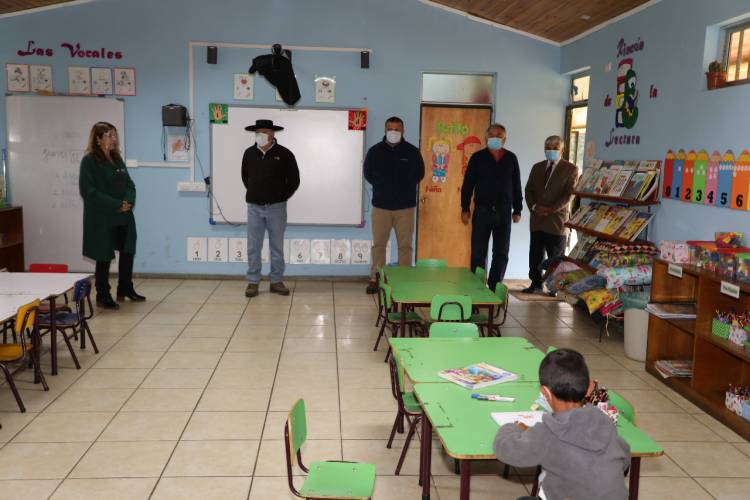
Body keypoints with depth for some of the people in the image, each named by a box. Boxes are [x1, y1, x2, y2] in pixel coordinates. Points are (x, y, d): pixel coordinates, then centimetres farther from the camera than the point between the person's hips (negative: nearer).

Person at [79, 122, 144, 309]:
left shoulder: (117, 159, 12)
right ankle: (103, 296, 16)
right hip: (102, 219, -6)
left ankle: (125, 289, 30)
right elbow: (88, 191, -16)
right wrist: (116, 205, -19)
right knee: (104, 257, 2)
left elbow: (129, 184, 12)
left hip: (124, 217, 7)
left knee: (128, 252, 13)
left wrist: (129, 201, -9)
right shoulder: (89, 161, -9)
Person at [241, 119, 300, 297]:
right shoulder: (249, 153, 3)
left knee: (277, 246, 7)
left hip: (276, 207, -2)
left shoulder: (284, 154, -5)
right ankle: (252, 282, 12)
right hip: (254, 207, 2)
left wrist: (282, 197, 2)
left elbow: (294, 180, 2)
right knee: (253, 247, 4)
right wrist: (254, 194, 13)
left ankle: (276, 281, 16)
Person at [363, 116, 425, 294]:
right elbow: (368, 173, 14)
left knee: (405, 245, 4)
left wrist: (406, 188, 8)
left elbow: (419, 174, 12)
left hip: (405, 206, 0)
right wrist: (382, 187, 10)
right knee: (378, 244, 6)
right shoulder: (375, 151, 0)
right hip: (381, 206, 1)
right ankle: (375, 279, 14)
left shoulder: (412, 151, -2)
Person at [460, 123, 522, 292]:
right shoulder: (478, 157, 1)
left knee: (501, 254, 6)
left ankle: (495, 286, 16)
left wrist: (517, 209, 8)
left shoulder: (511, 158, 7)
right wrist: (465, 208, -3)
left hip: (504, 212, 2)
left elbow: (516, 186, 10)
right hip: (482, 211, -2)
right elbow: (467, 184, 1)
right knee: (478, 252, 2)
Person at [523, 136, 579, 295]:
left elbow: (569, 194, -9)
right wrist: (533, 206, -7)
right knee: (535, 255, 7)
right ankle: (536, 284, 17)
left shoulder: (570, 169, -1)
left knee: (556, 257, 2)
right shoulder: (537, 167, 15)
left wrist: (550, 209, -17)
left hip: (557, 220, -4)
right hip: (537, 220, 5)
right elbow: (529, 190, 12)